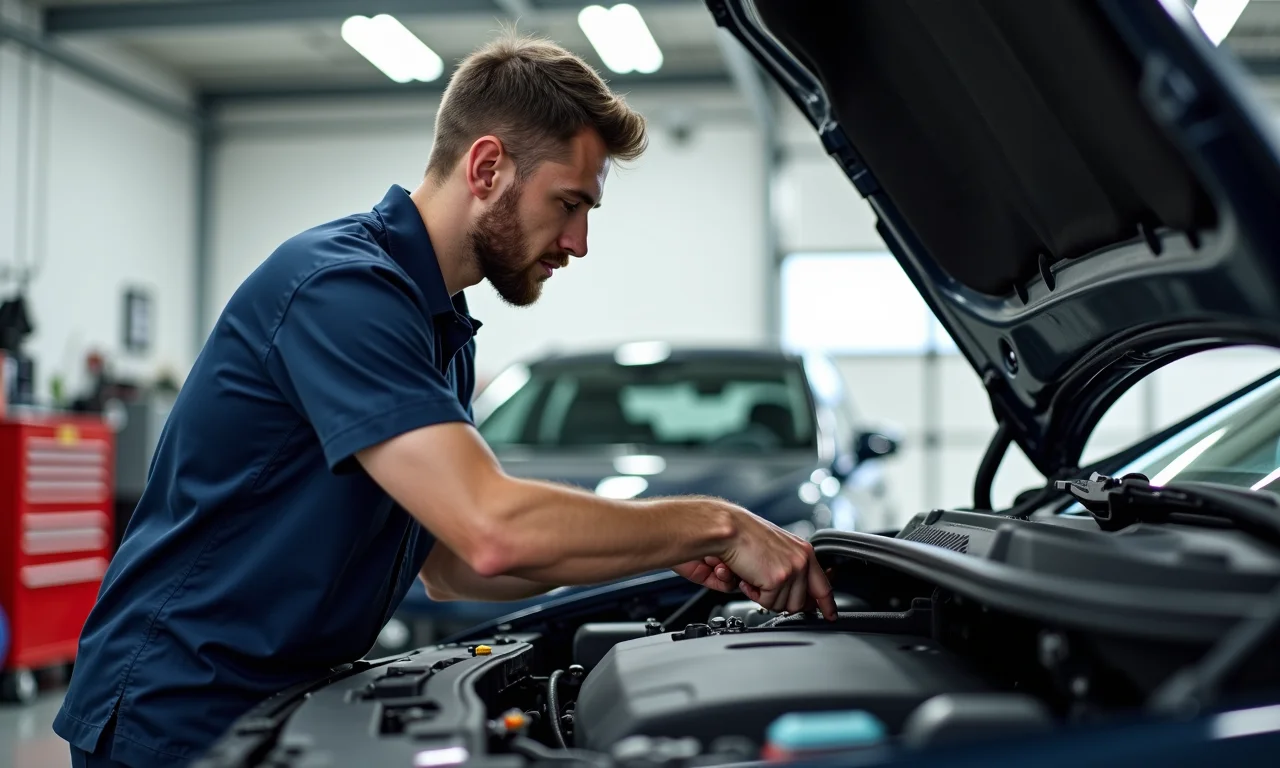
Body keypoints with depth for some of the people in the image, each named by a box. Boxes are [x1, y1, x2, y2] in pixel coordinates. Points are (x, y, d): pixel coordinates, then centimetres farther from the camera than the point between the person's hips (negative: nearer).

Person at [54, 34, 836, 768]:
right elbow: (493, 530, -31)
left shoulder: (444, 329, 10)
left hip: (288, 698, 9)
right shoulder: (342, 286, -22)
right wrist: (716, 524, -20)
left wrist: (671, 551, 0)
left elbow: (455, 564, 10)